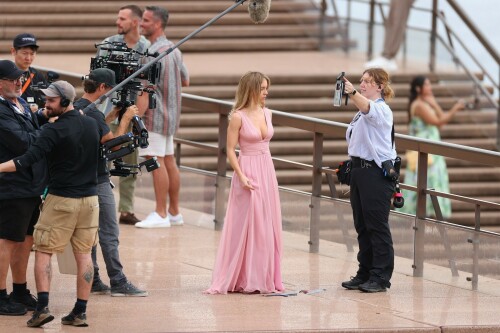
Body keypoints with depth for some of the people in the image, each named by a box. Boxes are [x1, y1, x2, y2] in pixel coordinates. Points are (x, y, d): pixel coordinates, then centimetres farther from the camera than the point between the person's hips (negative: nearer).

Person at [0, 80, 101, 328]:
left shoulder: (54, 131, -14)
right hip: (89, 197, 6)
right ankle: (80, 312, 7)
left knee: (43, 251, 2)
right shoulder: (91, 125, 6)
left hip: (61, 198, -6)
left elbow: (28, 160, -24)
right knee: (83, 254, 7)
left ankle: (42, 307, -10)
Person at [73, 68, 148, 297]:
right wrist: (125, 119, -7)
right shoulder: (92, 113, -19)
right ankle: (118, 283, -5)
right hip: (97, 181, -10)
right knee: (109, 234, -6)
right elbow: (113, 144, -17)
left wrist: (113, 115, 13)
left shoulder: (76, 109, 9)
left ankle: (92, 282, 15)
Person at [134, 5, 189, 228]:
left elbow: (147, 91, -22)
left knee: (157, 162, -8)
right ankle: (174, 213, 18)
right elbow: (185, 81, 23)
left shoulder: (155, 53, -18)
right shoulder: (174, 49, 12)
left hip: (155, 115, -10)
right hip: (170, 114, 10)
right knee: (169, 162, 13)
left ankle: (160, 214, -8)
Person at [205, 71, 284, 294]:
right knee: (246, 225, -2)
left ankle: (264, 278, 14)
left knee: (267, 226, 7)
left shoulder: (266, 113, 8)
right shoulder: (238, 117, -10)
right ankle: (244, 280, 4)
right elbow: (230, 150, -10)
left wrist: (267, 173, 17)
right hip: (248, 172, -6)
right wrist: (241, 177, -19)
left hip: (267, 171, 6)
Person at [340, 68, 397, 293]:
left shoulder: (381, 110, -10)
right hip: (359, 170, 9)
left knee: (377, 225, -6)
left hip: (377, 173, -9)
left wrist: (352, 92, -54)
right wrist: (350, 166, 18)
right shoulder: (362, 112, 19)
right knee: (362, 225, 11)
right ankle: (365, 274, 18)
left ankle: (380, 277, -2)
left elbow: (366, 107, -35)